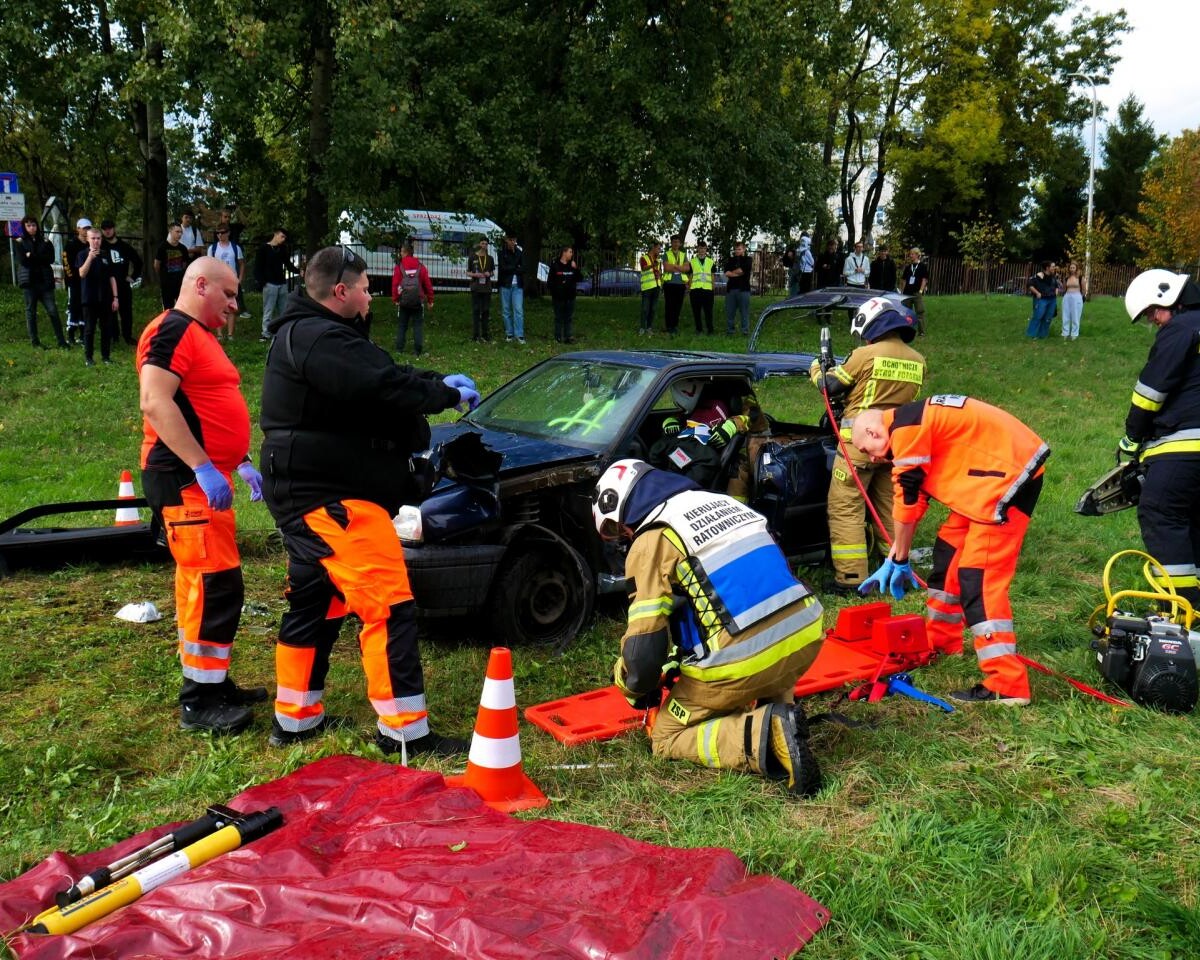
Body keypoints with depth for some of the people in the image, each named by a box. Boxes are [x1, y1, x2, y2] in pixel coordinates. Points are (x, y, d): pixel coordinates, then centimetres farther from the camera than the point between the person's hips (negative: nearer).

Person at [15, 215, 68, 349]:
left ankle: (60, 340, -2)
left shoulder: (45, 242, 10)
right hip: (29, 281, -1)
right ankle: (34, 341, 9)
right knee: (31, 311, 3)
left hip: (45, 280, 1)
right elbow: (22, 260, -7)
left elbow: (51, 259, -4)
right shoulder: (19, 242, 6)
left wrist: (32, 256, -9)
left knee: (52, 310, -6)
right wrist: (40, 258, -6)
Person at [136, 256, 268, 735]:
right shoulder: (172, 331, -11)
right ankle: (199, 702, -5)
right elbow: (155, 403, -23)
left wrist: (243, 463, 22)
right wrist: (204, 468, -26)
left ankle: (213, 682, 25)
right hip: (186, 479, -11)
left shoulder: (201, 335, 21)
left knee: (202, 584, 15)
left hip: (205, 477, 11)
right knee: (216, 585, -11)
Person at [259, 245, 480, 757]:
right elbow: (385, 389, -26)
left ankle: (295, 718, 29)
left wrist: (437, 382, 8)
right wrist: (447, 394, -10)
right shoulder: (320, 339, -18)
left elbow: (381, 376, 19)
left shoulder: (302, 334, 17)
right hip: (333, 497, -12)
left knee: (315, 603, 18)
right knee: (388, 605, -10)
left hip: (308, 492, 12)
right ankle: (404, 731, -5)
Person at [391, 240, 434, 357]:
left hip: (403, 300, -1)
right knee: (418, 325, 5)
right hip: (418, 301, 1)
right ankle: (417, 350, -1)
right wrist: (430, 300, 8)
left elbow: (395, 284, -9)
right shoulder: (420, 266, 2)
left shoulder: (398, 267, -3)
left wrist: (395, 299, -3)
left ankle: (399, 349, 10)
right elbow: (428, 284, 2)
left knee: (401, 325, 11)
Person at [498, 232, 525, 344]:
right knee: (506, 310, 3)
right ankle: (509, 334, 11)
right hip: (505, 285, 0)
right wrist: (516, 267, -8)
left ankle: (519, 335, -9)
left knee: (518, 310, -8)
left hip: (517, 285, 0)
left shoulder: (520, 253, 9)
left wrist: (510, 269, -11)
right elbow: (503, 268, -9)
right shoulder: (502, 253, 5)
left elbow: (523, 269, -2)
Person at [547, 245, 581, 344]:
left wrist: (575, 269, -7)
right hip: (558, 296, -4)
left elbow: (578, 279, 6)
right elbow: (550, 281, -4)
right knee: (559, 317, 4)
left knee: (570, 317, 5)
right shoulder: (555, 265, -4)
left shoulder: (572, 265, 9)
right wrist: (552, 293, -12)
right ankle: (558, 337, 9)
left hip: (570, 296, 4)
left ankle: (569, 336, 8)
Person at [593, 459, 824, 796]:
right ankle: (777, 707, 10)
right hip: (806, 637, 7)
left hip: (744, 660, -7)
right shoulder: (723, 502, 20)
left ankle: (762, 735, -10)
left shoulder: (652, 541, -2)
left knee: (667, 737, 14)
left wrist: (636, 688, 15)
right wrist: (679, 659, 38)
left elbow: (644, 641, -8)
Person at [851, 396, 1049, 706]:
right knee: (949, 549, 19)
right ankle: (940, 641, 35)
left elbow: (906, 498, -10)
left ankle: (1007, 686, -15)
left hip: (1011, 474, -11)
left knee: (978, 576, -13)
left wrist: (898, 561, 2)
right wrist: (894, 559, 22)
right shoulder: (914, 426, 17)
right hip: (995, 475, 11)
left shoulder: (906, 428, -14)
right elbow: (915, 501, 20)